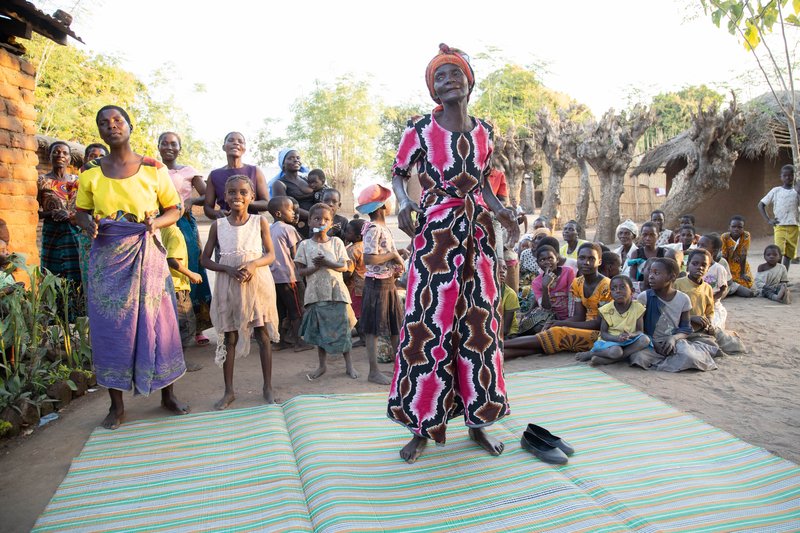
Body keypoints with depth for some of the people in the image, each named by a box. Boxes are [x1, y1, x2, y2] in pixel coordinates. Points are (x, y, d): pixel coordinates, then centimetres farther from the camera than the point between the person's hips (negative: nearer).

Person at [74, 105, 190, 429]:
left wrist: (156, 222, -14)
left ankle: (168, 394, 19)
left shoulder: (153, 169, 1)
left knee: (156, 323, 2)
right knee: (111, 327, 4)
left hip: (146, 256, -1)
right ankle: (116, 405, 18)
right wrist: (88, 224, -8)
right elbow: (81, 212, 14)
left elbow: (175, 208, 6)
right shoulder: (91, 173, 6)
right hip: (106, 259, 2)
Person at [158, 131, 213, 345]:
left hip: (185, 225, -1)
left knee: (189, 273, -1)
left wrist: (191, 201, -15)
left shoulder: (189, 171, 6)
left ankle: (196, 327, 5)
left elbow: (208, 197, 1)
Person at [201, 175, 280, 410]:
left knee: (263, 335, 5)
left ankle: (268, 387, 18)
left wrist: (253, 264, -19)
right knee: (229, 337, 8)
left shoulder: (260, 222, 0)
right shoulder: (218, 225, 1)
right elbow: (206, 259, 3)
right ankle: (228, 391, 20)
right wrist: (229, 269, -14)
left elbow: (271, 255, 0)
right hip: (229, 285, 1)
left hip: (258, 283, -1)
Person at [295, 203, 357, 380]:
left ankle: (348, 364, 16)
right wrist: (316, 266, -17)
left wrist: (327, 263, -19)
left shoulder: (336, 242, 3)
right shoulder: (305, 245, 2)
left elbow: (343, 266, -3)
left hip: (336, 292, 0)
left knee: (342, 329, 3)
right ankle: (322, 365, 24)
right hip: (316, 294, 1)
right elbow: (300, 271, -1)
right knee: (319, 330, 9)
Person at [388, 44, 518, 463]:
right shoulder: (420, 129, -4)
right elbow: (398, 174, 3)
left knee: (479, 325, 6)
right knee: (429, 325, -3)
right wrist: (404, 202, -17)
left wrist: (501, 211, 0)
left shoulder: (484, 132, 7)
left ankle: (477, 421, 22)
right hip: (434, 234, -4)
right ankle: (421, 426, 14)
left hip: (477, 234, 4)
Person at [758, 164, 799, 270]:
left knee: (789, 254, 7)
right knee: (779, 251, -18)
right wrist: (768, 220, -1)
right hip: (780, 227, -2)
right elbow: (761, 204, 7)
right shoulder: (776, 191, 4)